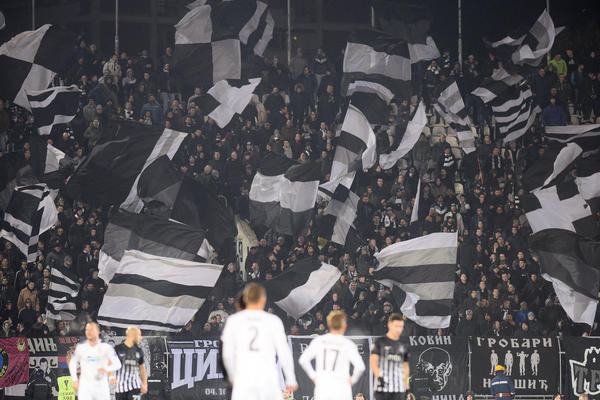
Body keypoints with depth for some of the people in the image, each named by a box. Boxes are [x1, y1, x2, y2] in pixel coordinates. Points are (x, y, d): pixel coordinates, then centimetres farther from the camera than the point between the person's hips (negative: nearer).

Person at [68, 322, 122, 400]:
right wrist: (75, 380, 8)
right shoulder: (81, 347, 4)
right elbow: (72, 363, 18)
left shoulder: (106, 347, -1)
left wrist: (106, 369, -19)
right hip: (85, 387, 0)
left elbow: (117, 364, 0)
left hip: (101, 387, 0)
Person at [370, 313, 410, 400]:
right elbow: (373, 362, -5)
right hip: (383, 386, -3)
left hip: (399, 387, 3)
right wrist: (379, 377, -19)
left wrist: (406, 385, 15)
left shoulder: (404, 344, 13)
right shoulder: (380, 342, 2)